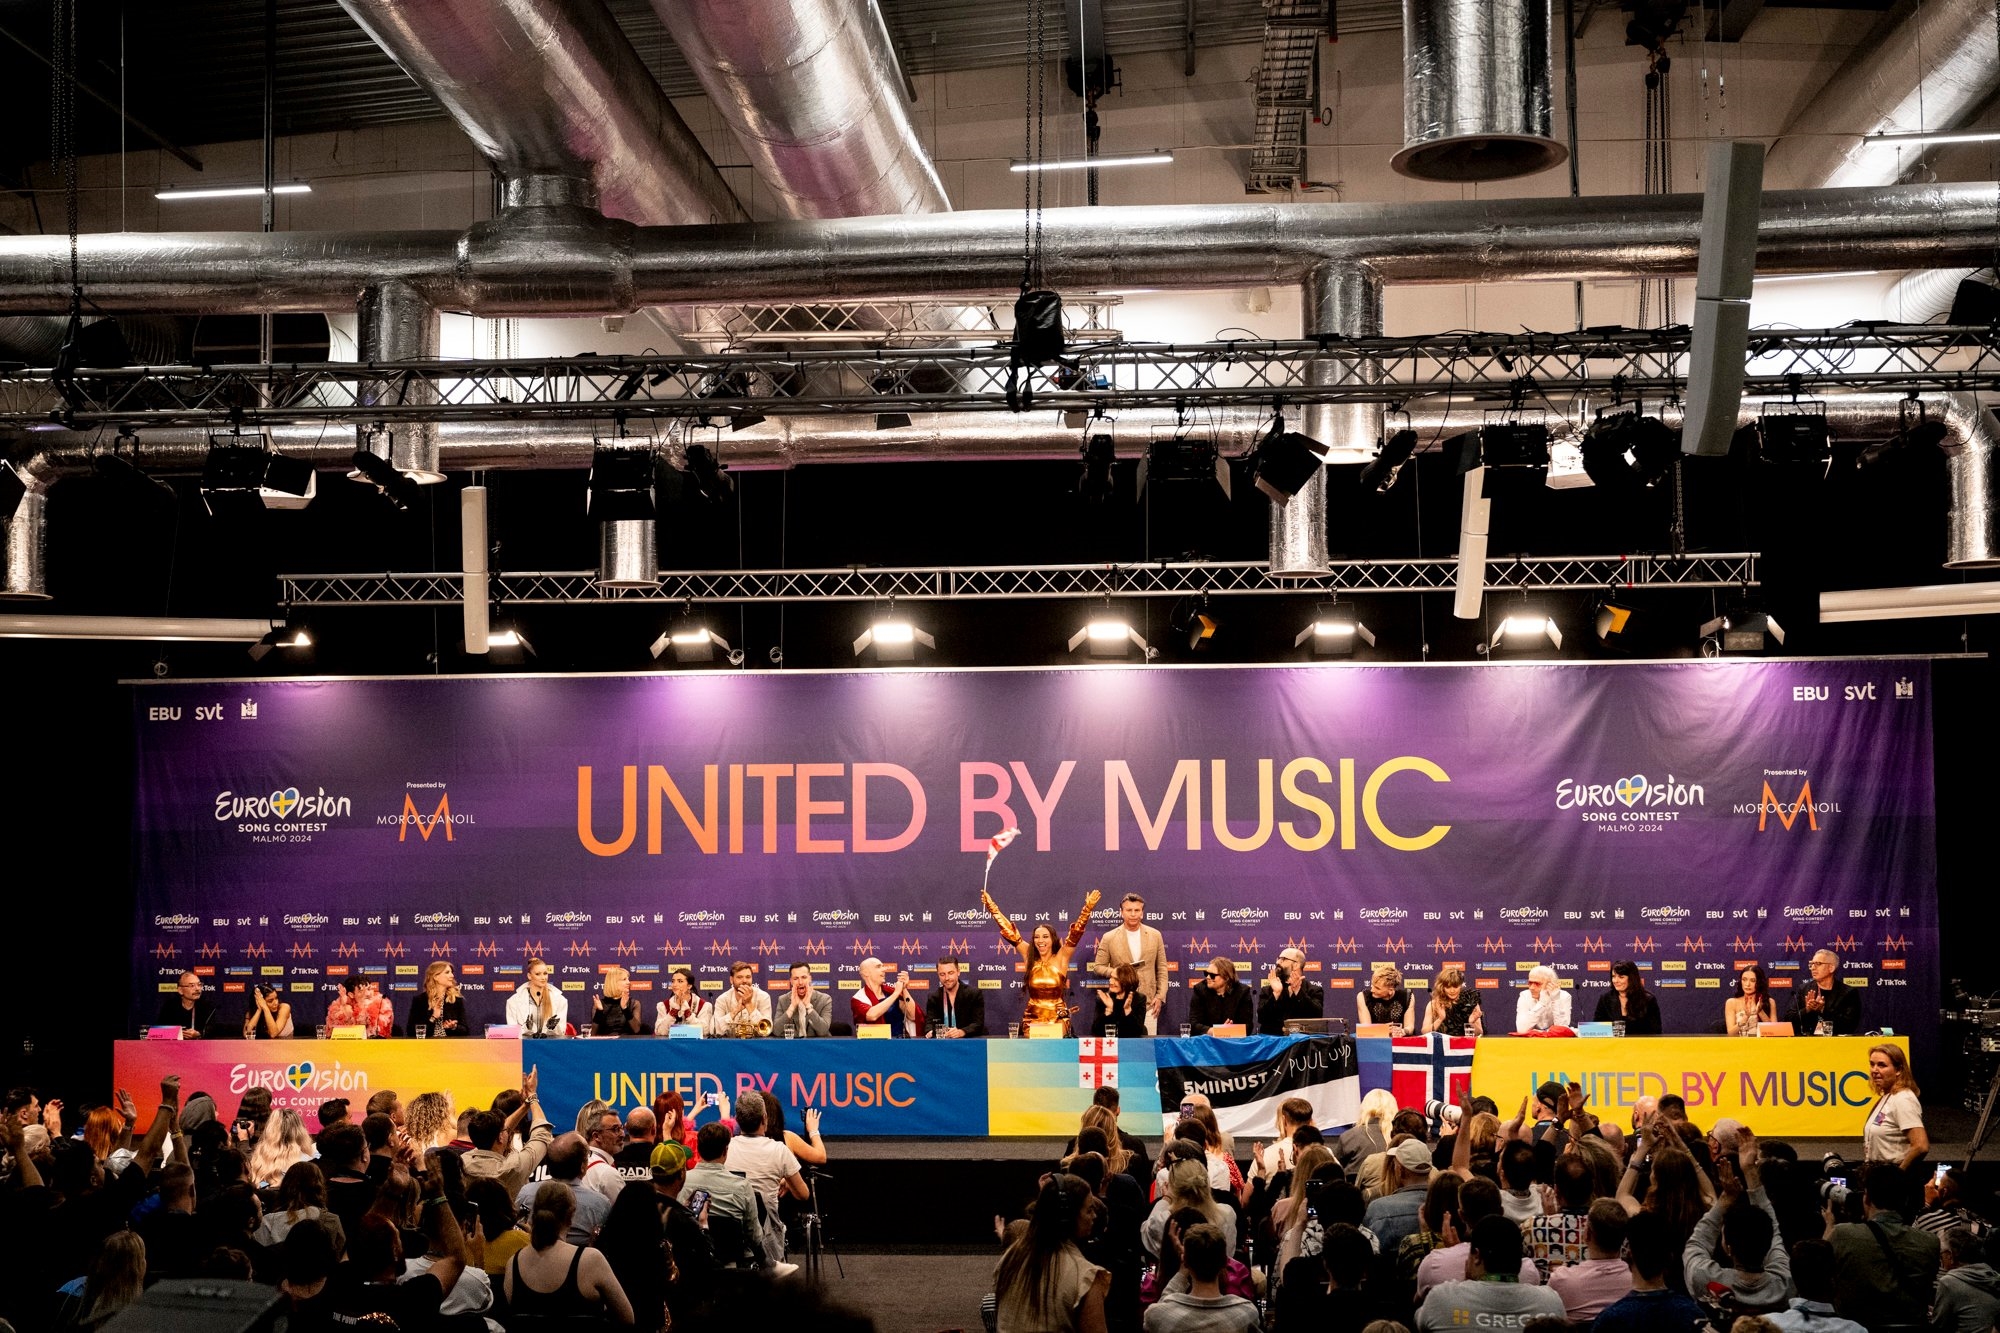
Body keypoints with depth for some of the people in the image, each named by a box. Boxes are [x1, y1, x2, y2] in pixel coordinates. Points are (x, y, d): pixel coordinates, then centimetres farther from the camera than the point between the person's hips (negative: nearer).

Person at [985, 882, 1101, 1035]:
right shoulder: (1029, 956, 4)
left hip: (1058, 1018, -2)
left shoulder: (1061, 958, -1)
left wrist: (1088, 908, -18)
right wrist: (991, 906, 5)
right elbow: (1009, 931, 5)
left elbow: (1076, 932, -8)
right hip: (1032, 1018, 2)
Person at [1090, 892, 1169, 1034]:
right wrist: (1112, 972, -13)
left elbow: (1162, 968, 11)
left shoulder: (1155, 935, 6)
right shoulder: (1109, 938, 1)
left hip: (1148, 1003, 1)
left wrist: (1160, 996, 4)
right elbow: (1097, 967, 8)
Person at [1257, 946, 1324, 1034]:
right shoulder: (1268, 990, 13)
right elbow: (1262, 1019, -2)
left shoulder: (1314, 991, 8)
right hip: (1272, 1039, 1)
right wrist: (1276, 994, -11)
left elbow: (1317, 1016, -9)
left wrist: (1298, 991, -14)